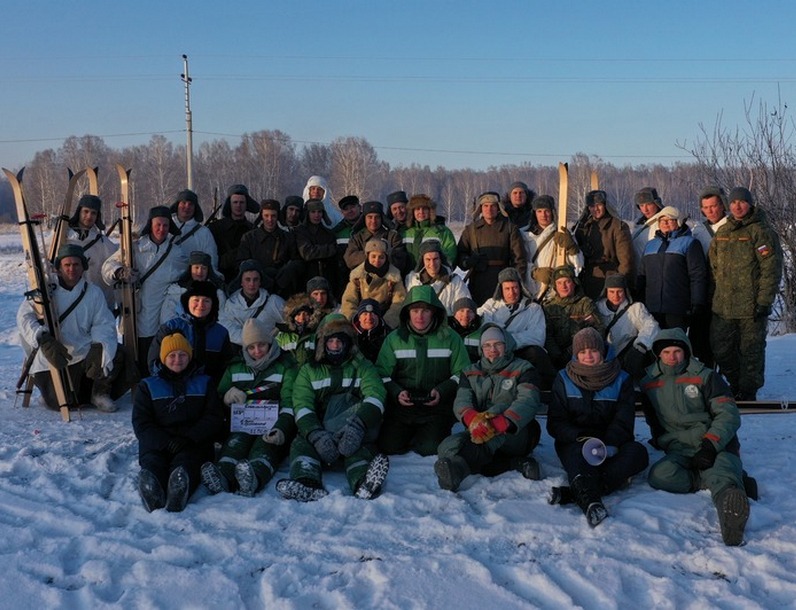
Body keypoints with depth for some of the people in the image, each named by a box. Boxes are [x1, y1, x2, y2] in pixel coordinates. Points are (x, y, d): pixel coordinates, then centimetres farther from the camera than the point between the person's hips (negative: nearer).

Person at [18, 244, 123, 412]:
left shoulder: (93, 292, 6)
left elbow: (103, 325, -1)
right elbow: (24, 316, -12)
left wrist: (102, 351, -22)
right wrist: (43, 339, -30)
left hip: (85, 354, 2)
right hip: (52, 359, -2)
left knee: (116, 356, -25)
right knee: (60, 403, -15)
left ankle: (100, 392, 4)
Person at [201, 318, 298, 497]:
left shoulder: (285, 366, 8)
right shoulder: (235, 368, 21)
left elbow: (289, 401, -6)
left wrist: (281, 428, -26)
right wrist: (229, 395, -4)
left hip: (272, 428, -2)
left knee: (265, 444, -35)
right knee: (236, 441, -31)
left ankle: (254, 478, -68)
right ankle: (222, 477, -62)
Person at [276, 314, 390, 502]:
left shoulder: (362, 367, 17)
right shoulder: (308, 370, 18)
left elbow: (375, 397, -4)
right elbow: (302, 407, 0)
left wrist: (358, 425, -28)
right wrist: (316, 435, -23)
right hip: (316, 429, 1)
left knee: (361, 444, -32)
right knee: (301, 443, -28)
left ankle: (364, 483, -59)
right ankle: (308, 484, -56)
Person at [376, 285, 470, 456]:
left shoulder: (450, 338, 0)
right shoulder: (394, 339, 4)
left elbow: (462, 373, 2)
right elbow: (382, 374, 3)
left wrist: (442, 391, -13)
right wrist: (396, 393, -15)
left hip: (436, 407, -1)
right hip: (401, 406, 1)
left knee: (429, 448, -20)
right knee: (389, 446, -13)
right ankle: (411, 435, 21)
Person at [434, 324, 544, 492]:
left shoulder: (522, 369, 6)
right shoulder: (470, 373, 17)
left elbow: (528, 401, -13)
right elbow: (461, 401, -1)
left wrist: (500, 423, -34)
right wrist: (473, 419, -28)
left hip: (518, 434, -4)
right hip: (480, 434, 4)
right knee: (447, 447, -26)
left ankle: (459, 466, -63)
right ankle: (517, 463, -32)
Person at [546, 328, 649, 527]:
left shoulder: (621, 380, 7)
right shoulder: (564, 379, 6)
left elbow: (623, 421, -4)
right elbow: (555, 423, -1)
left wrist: (609, 446, -25)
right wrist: (581, 438, -22)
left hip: (611, 445, 1)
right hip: (575, 444, -1)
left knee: (638, 452, -31)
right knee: (578, 454, -36)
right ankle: (590, 500, -63)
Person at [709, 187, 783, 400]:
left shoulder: (761, 232, -5)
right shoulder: (722, 233, 13)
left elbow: (771, 269, -10)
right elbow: (713, 267, 20)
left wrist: (764, 301, -14)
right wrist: (719, 293, 13)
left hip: (751, 307, -6)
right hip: (723, 306, 6)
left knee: (751, 351, 3)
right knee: (721, 350, 8)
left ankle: (748, 393, 15)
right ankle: (736, 385, 28)